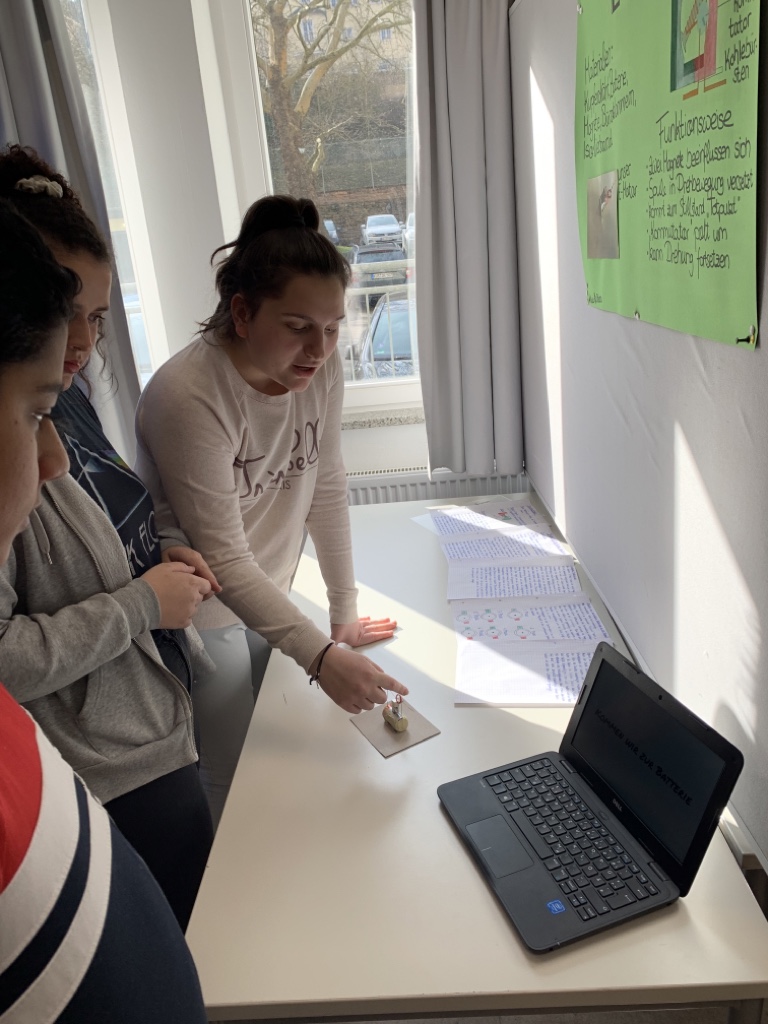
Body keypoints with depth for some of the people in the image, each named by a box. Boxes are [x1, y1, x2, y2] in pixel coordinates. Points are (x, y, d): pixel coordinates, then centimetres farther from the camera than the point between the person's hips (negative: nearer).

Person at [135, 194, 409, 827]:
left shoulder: (321, 367, -9)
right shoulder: (187, 397, -29)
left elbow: (326, 489, -2)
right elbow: (223, 559, -30)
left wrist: (344, 611, 1)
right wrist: (322, 655, -36)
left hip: (269, 601, 6)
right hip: (201, 617, -6)